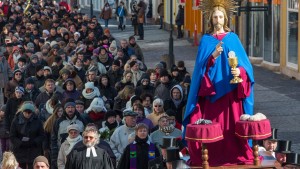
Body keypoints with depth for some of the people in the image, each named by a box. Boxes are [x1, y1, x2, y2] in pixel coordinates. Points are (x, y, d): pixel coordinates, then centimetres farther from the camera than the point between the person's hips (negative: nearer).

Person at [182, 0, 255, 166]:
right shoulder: (205, 40, 7)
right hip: (210, 89, 0)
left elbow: (244, 63, 1)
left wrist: (240, 71, -20)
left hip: (229, 90, 0)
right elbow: (201, 65, -3)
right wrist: (213, 56, -20)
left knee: (231, 125, -3)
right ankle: (211, 157, 3)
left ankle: (234, 156, 4)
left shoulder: (233, 38, 6)